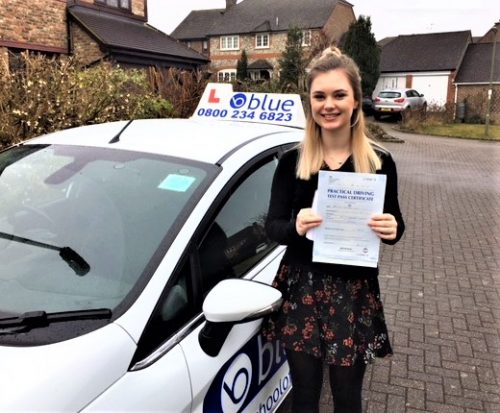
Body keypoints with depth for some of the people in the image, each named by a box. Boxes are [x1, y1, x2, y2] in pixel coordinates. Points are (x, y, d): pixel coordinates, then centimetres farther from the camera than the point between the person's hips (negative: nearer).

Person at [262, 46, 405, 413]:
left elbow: (393, 223, 6)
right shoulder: (292, 161, -4)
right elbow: (272, 226, -2)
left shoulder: (379, 161, -4)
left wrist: (393, 228, -17)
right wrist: (295, 227, -24)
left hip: (355, 292, 0)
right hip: (300, 289, 1)